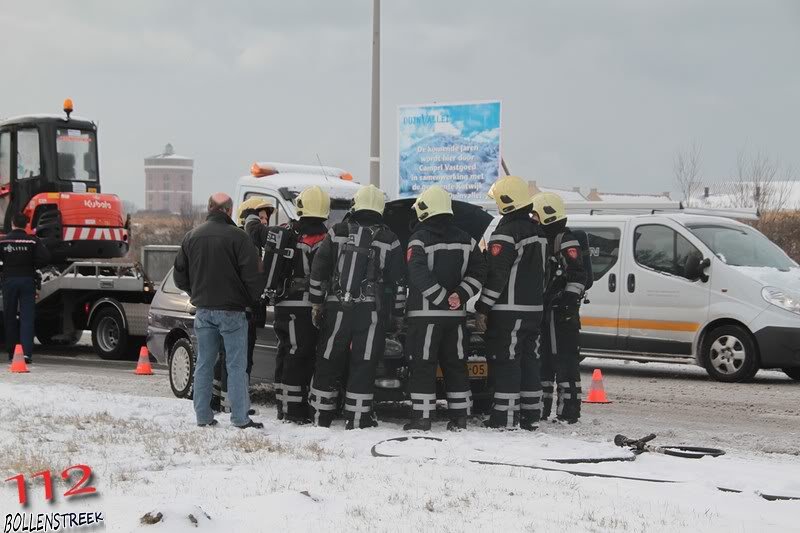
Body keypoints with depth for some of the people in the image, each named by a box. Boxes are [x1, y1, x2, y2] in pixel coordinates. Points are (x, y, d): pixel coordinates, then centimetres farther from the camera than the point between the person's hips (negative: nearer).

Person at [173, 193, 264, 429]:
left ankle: (203, 416, 12)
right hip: (231, 310, -5)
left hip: (203, 310, 5)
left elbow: (180, 276, 11)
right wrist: (251, 300, 4)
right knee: (236, 365, -2)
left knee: (204, 364, 11)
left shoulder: (192, 237, 6)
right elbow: (251, 275, -13)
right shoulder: (237, 237, -12)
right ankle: (240, 418, -3)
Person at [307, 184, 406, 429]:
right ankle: (357, 418, 0)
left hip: (337, 308, 1)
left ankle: (320, 416, 12)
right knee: (363, 364, 2)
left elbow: (318, 270, 2)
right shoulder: (389, 240, 2)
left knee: (329, 362, 9)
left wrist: (316, 302, 9)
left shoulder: (337, 233, 3)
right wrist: (397, 313, 10)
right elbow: (398, 281, 3)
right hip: (372, 310, -1)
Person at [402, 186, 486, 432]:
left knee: (423, 366, -1)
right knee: (455, 365, 11)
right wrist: (459, 295, -4)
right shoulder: (466, 240, 9)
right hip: (456, 315, 5)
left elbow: (419, 276, -16)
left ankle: (421, 417, -3)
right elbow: (478, 273, 5)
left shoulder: (419, 239, -7)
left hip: (425, 313, -5)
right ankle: (459, 418, 11)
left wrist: (443, 298, -12)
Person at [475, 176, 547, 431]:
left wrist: (482, 309, -14)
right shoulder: (537, 233, 15)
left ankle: (505, 418, -7)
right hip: (534, 309, 9)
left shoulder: (506, 233, -14)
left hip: (508, 311, -9)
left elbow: (496, 275, -17)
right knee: (529, 362, 11)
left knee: (505, 364, -6)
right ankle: (530, 417, 14)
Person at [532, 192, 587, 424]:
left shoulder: (566, 241, -10)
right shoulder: (544, 239, 21)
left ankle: (569, 410, -9)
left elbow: (577, 276, -18)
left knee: (565, 360, -9)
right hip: (544, 309, 10)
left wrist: (569, 301, -23)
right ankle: (542, 407, 22)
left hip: (561, 311, -10)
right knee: (543, 359, 14)